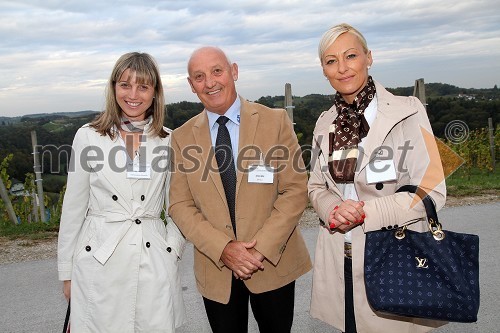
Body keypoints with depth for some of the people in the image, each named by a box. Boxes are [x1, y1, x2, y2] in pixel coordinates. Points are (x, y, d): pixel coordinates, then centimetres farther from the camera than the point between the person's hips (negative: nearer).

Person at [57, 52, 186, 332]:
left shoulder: (170, 141, 2)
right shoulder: (88, 136, 0)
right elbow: (73, 208, 4)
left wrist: (172, 250, -3)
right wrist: (67, 271, 6)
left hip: (155, 264, 1)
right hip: (98, 262, 0)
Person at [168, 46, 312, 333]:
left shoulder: (275, 121, -5)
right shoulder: (182, 137, 1)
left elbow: (296, 190, -8)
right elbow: (180, 205, -1)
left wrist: (262, 247, -16)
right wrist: (223, 248, -14)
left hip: (273, 263, -1)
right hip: (216, 270, 1)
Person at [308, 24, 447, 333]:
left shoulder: (407, 112, -10)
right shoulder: (326, 123, 5)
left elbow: (432, 191, -12)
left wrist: (364, 213, -20)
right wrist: (333, 209, -12)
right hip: (339, 259, 4)